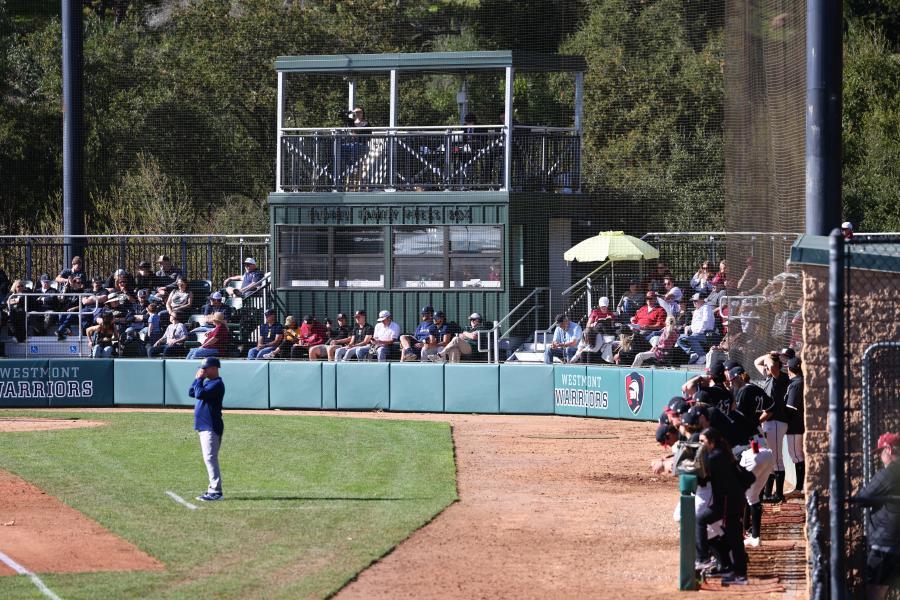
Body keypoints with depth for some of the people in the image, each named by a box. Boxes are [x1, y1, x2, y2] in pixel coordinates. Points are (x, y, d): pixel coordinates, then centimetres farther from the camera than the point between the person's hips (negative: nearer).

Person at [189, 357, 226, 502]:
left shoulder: (217, 384, -14)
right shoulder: (207, 383, 17)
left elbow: (199, 394, -24)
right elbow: (191, 393, 19)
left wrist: (200, 379, -11)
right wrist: (197, 379, 8)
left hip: (211, 427, -10)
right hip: (204, 426, 10)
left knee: (210, 457, -13)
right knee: (209, 458, 12)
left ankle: (216, 491, -15)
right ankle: (214, 489, 17)